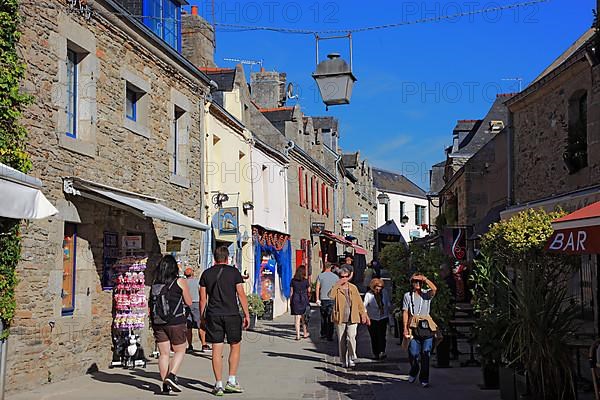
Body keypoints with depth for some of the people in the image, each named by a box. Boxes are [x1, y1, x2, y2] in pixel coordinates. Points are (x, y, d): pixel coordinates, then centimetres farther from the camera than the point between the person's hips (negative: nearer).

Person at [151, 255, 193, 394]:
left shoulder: (155, 283, 5)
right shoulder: (180, 282, -6)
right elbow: (189, 302, 2)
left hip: (158, 322, 4)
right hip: (176, 322, -4)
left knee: (163, 353, 8)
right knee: (180, 351, 10)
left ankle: (165, 385, 9)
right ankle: (171, 376, -9)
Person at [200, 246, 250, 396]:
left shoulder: (206, 273, 7)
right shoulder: (234, 272, 0)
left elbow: (203, 298, 7)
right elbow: (241, 295, -2)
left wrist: (202, 317, 15)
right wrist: (246, 314, 3)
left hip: (213, 316, 2)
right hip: (232, 314, -2)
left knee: (216, 350, 4)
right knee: (235, 346, 12)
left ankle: (218, 385, 4)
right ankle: (232, 381, 8)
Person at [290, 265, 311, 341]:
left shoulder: (293, 280, 0)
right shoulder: (305, 281, -4)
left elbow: (291, 292, 3)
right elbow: (309, 292, 2)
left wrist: (290, 301, 10)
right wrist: (308, 298, 19)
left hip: (295, 300, 1)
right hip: (304, 299, 0)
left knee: (297, 318, 1)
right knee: (304, 318, 13)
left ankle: (298, 335, -2)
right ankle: (305, 333, 22)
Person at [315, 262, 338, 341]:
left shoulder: (320, 276, 1)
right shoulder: (335, 276, 3)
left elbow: (317, 288, -5)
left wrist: (317, 299, -3)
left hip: (323, 299, 0)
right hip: (332, 299, 0)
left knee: (323, 317, 14)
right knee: (330, 318, 1)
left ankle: (323, 334, 19)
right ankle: (329, 336, -1)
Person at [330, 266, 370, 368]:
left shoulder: (353, 288, 8)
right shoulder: (336, 288, 1)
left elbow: (359, 302, 15)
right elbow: (331, 295, -22)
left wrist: (363, 314, 13)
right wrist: (338, 284, -20)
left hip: (352, 318, 0)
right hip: (340, 318, 0)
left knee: (351, 338, -15)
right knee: (341, 340, 5)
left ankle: (351, 359, -2)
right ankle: (344, 361, 17)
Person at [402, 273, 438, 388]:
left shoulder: (426, 294, 9)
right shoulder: (408, 295, 10)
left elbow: (434, 289, -15)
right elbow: (405, 312, 6)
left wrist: (425, 279, -6)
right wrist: (405, 328, -1)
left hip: (427, 326, 0)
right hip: (413, 327, 0)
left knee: (425, 354, -2)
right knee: (413, 353, -3)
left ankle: (424, 379, 6)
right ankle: (413, 372, 26)